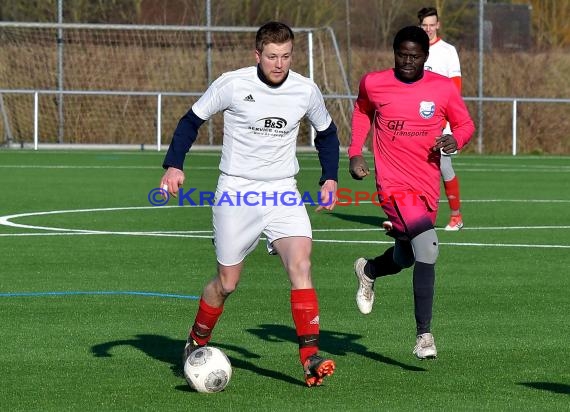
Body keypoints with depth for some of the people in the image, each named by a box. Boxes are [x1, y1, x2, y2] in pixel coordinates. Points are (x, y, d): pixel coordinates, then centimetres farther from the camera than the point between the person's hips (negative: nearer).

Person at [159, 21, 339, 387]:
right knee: (227, 282, 5)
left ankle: (311, 358, -22)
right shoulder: (231, 85, -10)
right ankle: (197, 342, 33)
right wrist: (174, 165, -9)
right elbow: (192, 120, 3)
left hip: (283, 193, 2)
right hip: (236, 192, -2)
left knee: (301, 264, -20)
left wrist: (330, 179, 7)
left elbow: (327, 133, 17)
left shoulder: (306, 91, -2)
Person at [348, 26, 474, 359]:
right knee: (428, 249, -23)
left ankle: (369, 271, 56)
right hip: (394, 184, -4)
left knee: (405, 258, 18)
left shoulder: (444, 88, -1)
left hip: (427, 187, 4)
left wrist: (455, 140, -12)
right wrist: (355, 153, 11)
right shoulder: (373, 83, -2)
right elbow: (363, 110, 20)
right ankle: (424, 335, -14)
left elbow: (466, 124, 10)